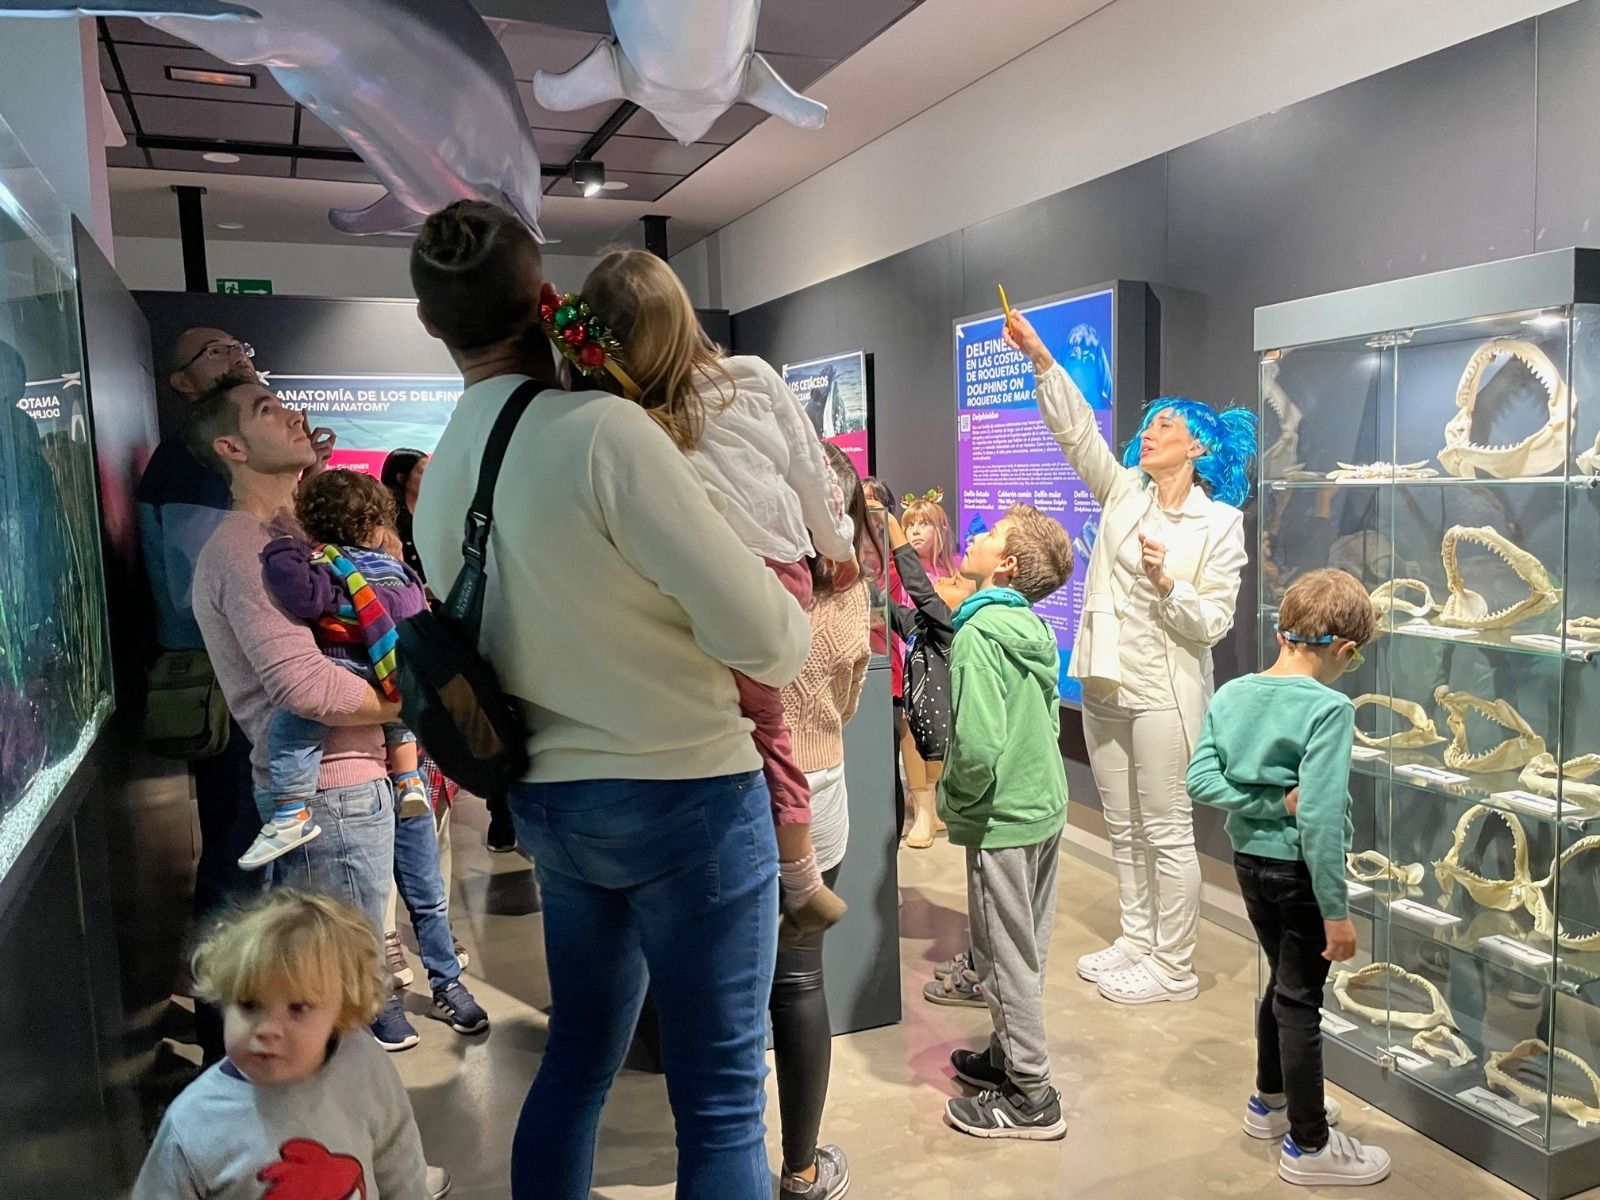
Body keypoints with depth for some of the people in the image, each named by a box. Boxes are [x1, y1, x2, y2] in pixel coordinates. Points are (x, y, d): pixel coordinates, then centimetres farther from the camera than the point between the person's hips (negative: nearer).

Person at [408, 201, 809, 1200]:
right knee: (721, 1104, 5)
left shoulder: (438, 480, 4)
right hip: (685, 793, -7)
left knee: (579, 1052, 22)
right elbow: (757, 631, -18)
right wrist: (796, 633, 3)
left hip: (550, 801, 7)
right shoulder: (603, 429, -19)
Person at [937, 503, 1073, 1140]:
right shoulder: (1035, 628, 4)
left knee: (1006, 957, 6)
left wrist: (952, 801, -12)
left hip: (1002, 820, -8)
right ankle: (1010, 1055, 38)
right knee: (1025, 949, 20)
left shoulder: (980, 632, -21)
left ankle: (1031, 1097, 19)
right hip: (1045, 806, 8)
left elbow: (977, 746, -29)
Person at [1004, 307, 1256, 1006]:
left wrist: (1166, 582, -26)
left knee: (1167, 832, 3)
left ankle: (1174, 968, 16)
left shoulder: (1221, 521, -6)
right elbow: (1076, 431, -4)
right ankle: (1137, 941, 30)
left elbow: (1212, 624, -10)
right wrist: (1041, 360, -14)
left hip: (1163, 693, -6)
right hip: (1105, 684, 6)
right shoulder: (1123, 493, 7)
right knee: (1122, 828, 15)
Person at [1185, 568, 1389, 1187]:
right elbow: (1321, 818, -25)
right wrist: (1337, 910, -18)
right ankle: (1309, 1145, 24)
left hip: (1249, 859, 6)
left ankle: (1269, 1101, 44)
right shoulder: (1329, 709, -21)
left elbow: (1201, 779, -9)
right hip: (1300, 869, -6)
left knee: (1283, 982, 25)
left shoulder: (1231, 694, -2)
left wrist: (1270, 801, -11)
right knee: (1301, 1001, 7)